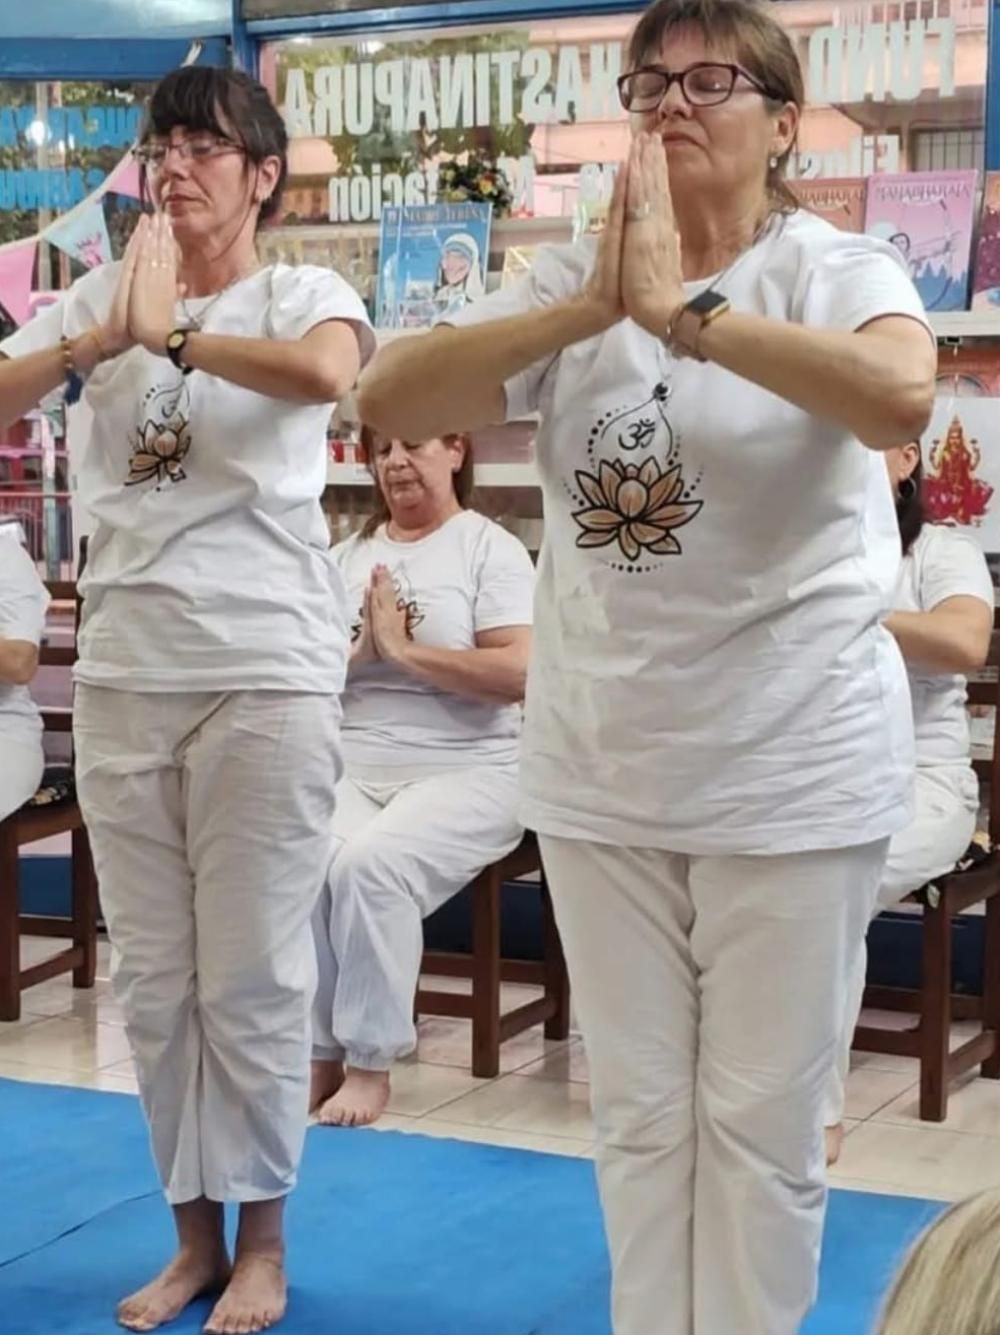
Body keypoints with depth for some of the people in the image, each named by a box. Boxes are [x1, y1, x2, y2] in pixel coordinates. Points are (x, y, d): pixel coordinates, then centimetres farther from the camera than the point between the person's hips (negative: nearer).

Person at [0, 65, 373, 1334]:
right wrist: (109, 335, -17)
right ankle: (193, 1233, 25)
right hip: (123, 671, 4)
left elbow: (324, 373, -25)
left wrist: (172, 333, -17)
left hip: (268, 669, -4)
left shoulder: (306, 293, 0)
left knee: (252, 974, 3)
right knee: (154, 978, 11)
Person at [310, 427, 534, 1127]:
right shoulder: (347, 556, 16)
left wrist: (402, 648, -11)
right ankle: (318, 1051, -11)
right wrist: (359, 647, -6)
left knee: (370, 863, -31)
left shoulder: (491, 549, 1)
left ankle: (371, 1063, -15)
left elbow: (519, 673, -13)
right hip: (352, 768, 4)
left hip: (465, 772, -4)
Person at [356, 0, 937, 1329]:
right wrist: (592, 310, -22)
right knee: (640, 1112, 16)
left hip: (790, 771, -4)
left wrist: (682, 309, -30)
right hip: (600, 768, 4)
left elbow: (900, 397, -31)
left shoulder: (839, 269, -7)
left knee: (760, 1124, 7)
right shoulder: (575, 276, 4)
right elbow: (391, 400, -10)